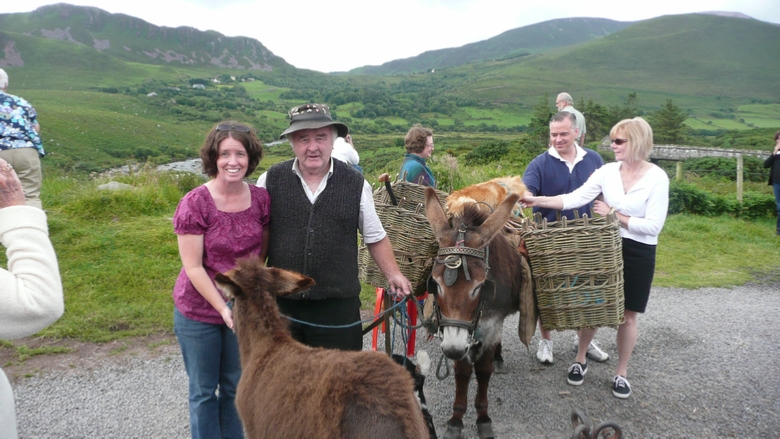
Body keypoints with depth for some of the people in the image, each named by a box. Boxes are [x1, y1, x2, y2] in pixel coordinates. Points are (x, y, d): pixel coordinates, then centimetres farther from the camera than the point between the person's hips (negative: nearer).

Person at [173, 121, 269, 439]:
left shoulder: (261, 198, -7)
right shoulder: (195, 203, -18)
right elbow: (192, 267, -16)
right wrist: (223, 309, -21)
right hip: (199, 311, -3)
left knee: (236, 388, 18)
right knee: (204, 391, 14)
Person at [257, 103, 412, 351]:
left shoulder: (356, 185, -1)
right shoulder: (270, 181, -1)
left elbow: (375, 238, 10)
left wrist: (393, 274, 3)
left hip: (338, 307, -1)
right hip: (281, 305, 1)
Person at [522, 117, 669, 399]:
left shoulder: (657, 178, -11)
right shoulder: (607, 171, -2)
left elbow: (653, 226, -15)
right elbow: (575, 199, -9)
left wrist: (613, 214, -15)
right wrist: (537, 200, -18)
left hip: (638, 253, -3)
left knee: (627, 315, 8)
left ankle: (621, 373, 27)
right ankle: (580, 360, 30)